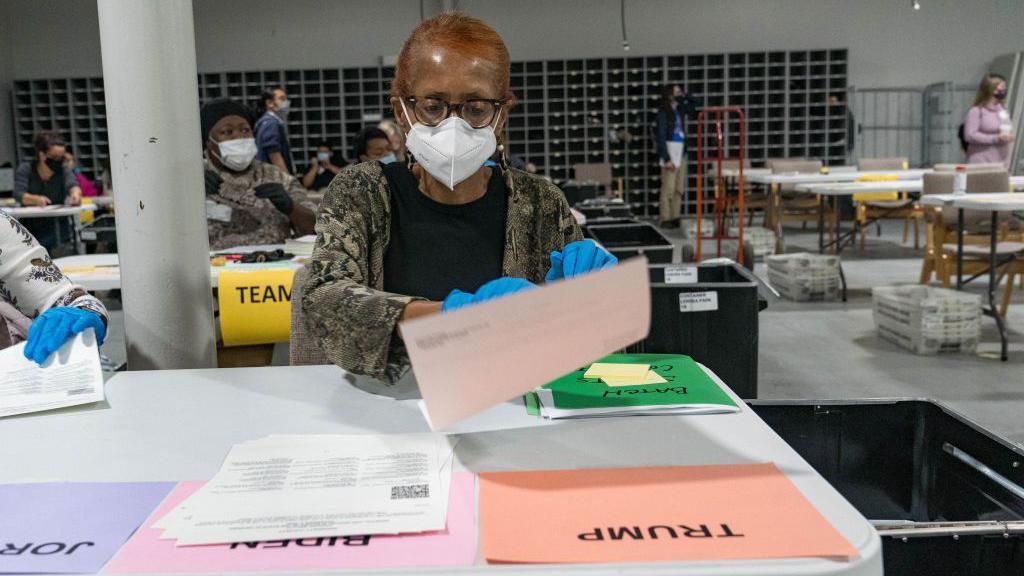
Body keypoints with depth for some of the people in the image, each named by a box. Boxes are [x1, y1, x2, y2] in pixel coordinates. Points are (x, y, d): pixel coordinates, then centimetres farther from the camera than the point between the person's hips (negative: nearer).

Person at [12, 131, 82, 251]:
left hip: (56, 227, -1)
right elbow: (18, 194, -14)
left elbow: (72, 184, -22)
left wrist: (75, 193, -47)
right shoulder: (25, 169, -1)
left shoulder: (64, 170, 0)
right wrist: (36, 199, -37)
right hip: (30, 227, 1)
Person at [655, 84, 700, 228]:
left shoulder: (680, 110, 10)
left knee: (679, 189, 7)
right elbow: (661, 137, -12)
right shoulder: (663, 112, -8)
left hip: (681, 153, 7)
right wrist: (666, 159, -17)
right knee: (668, 189, -7)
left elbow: (694, 103, 26)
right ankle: (665, 219, -1)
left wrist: (684, 96, 7)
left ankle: (675, 217, 13)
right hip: (670, 152, -7)